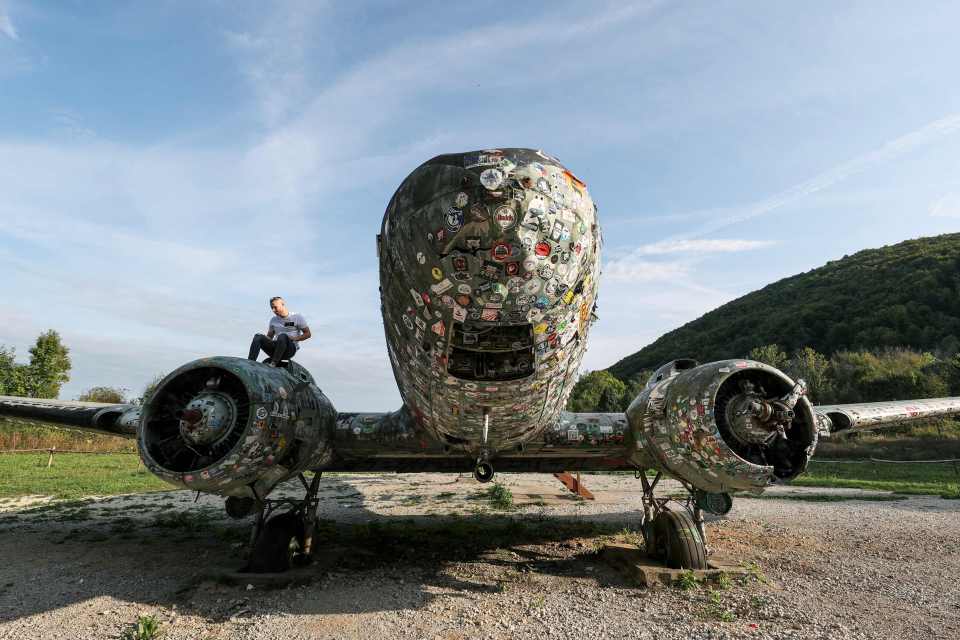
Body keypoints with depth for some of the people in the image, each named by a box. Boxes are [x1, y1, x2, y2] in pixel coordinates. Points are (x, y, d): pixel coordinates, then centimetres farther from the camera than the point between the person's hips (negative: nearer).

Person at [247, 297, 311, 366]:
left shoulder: (297, 317, 3)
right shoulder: (273, 320, 18)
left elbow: (307, 334, 3)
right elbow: (269, 336, 23)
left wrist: (294, 339, -12)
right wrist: (266, 341, -2)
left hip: (291, 348, -5)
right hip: (275, 347, 5)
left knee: (283, 336, -36)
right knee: (258, 336, -18)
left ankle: (273, 363, -42)